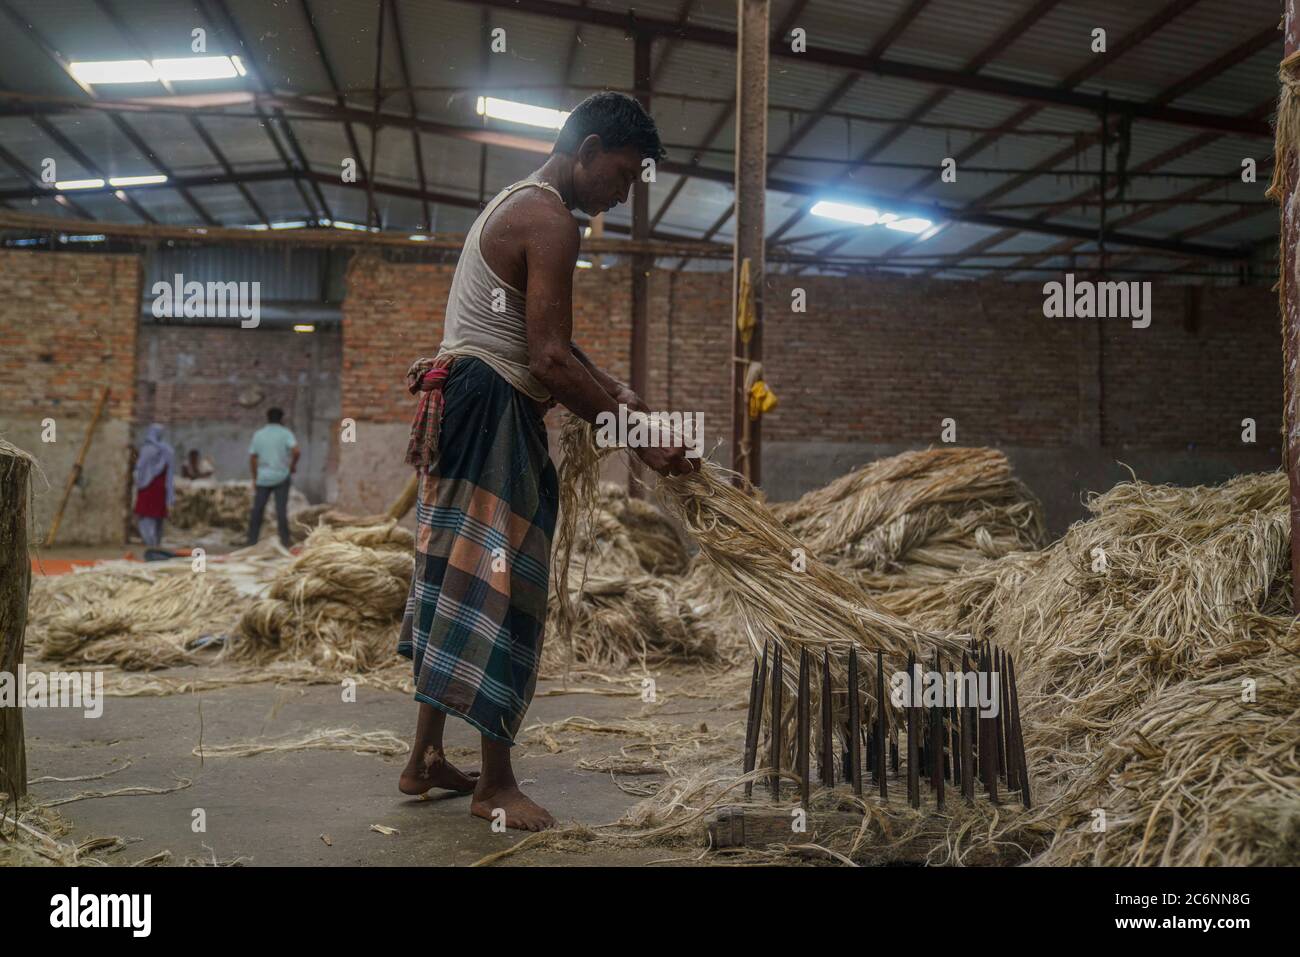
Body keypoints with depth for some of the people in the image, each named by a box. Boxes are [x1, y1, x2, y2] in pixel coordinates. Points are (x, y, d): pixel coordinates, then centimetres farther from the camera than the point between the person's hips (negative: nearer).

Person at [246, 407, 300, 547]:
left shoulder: (258, 434, 6)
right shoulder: (285, 433, -4)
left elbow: (252, 458, 7)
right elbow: (296, 451, -19)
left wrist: (255, 478, 15)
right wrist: (293, 465, -1)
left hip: (263, 478, 2)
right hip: (281, 477, -2)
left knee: (258, 509, 8)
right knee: (281, 508, 1)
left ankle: (252, 539, 10)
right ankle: (284, 539, 0)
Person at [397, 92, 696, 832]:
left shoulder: (515, 204, 19)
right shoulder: (550, 221, -13)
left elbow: (547, 343, 19)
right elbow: (549, 361, -21)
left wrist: (617, 393, 9)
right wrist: (641, 440, -18)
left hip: (462, 405, 10)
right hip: (490, 411, -10)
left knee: (459, 584, 13)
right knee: (498, 586, -5)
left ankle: (426, 759, 22)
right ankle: (496, 782, 5)